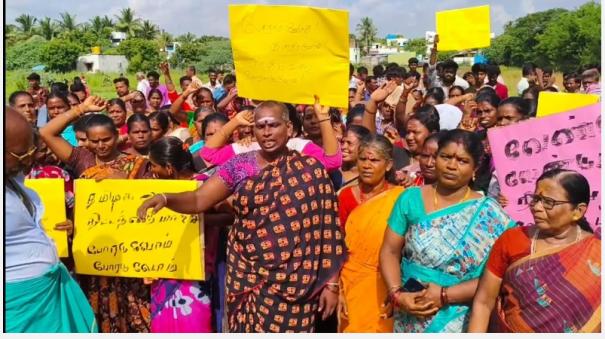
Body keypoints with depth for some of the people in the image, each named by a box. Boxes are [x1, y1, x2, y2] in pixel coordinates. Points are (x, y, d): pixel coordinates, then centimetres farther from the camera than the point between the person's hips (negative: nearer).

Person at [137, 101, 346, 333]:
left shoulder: (310, 170, -4)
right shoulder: (240, 165, 1)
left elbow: (326, 227, -4)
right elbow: (199, 199, -5)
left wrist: (331, 282, -6)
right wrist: (165, 198, -25)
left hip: (294, 283, -2)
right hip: (247, 277, 2)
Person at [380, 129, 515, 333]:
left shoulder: (490, 214, -8)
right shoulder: (410, 198, -1)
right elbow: (390, 251, -1)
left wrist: (446, 295, -19)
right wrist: (396, 294, -15)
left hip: (456, 323, -2)